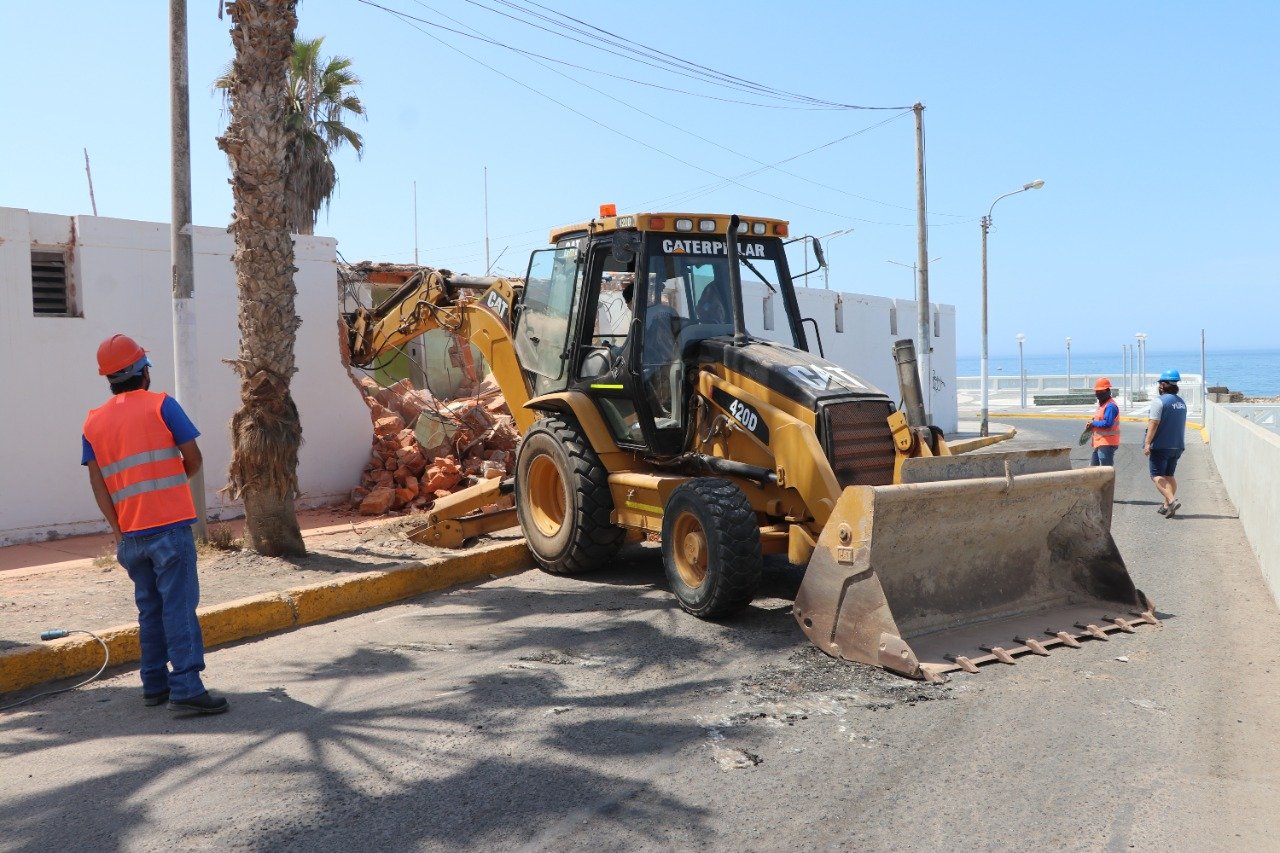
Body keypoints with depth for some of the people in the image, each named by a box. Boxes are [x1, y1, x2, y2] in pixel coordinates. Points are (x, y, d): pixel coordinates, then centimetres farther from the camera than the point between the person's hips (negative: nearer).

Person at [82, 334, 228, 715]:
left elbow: (97, 481, 4)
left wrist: (117, 527, 1)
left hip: (130, 535, 5)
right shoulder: (161, 405, -3)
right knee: (178, 606, -6)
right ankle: (186, 687, -10)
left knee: (150, 608, 16)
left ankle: (154, 685, 20)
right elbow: (193, 460, -4)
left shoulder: (93, 422, 11)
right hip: (170, 526, -5)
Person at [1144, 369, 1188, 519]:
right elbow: (1181, 424, 19)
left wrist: (1147, 443, -19)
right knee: (1169, 475, 14)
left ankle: (1172, 500, -19)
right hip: (1177, 446, 8)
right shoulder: (1181, 402, 12)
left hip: (1160, 446, -8)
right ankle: (1167, 506, 13)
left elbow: (1154, 424, -20)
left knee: (1157, 475, -3)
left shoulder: (1159, 401, -14)